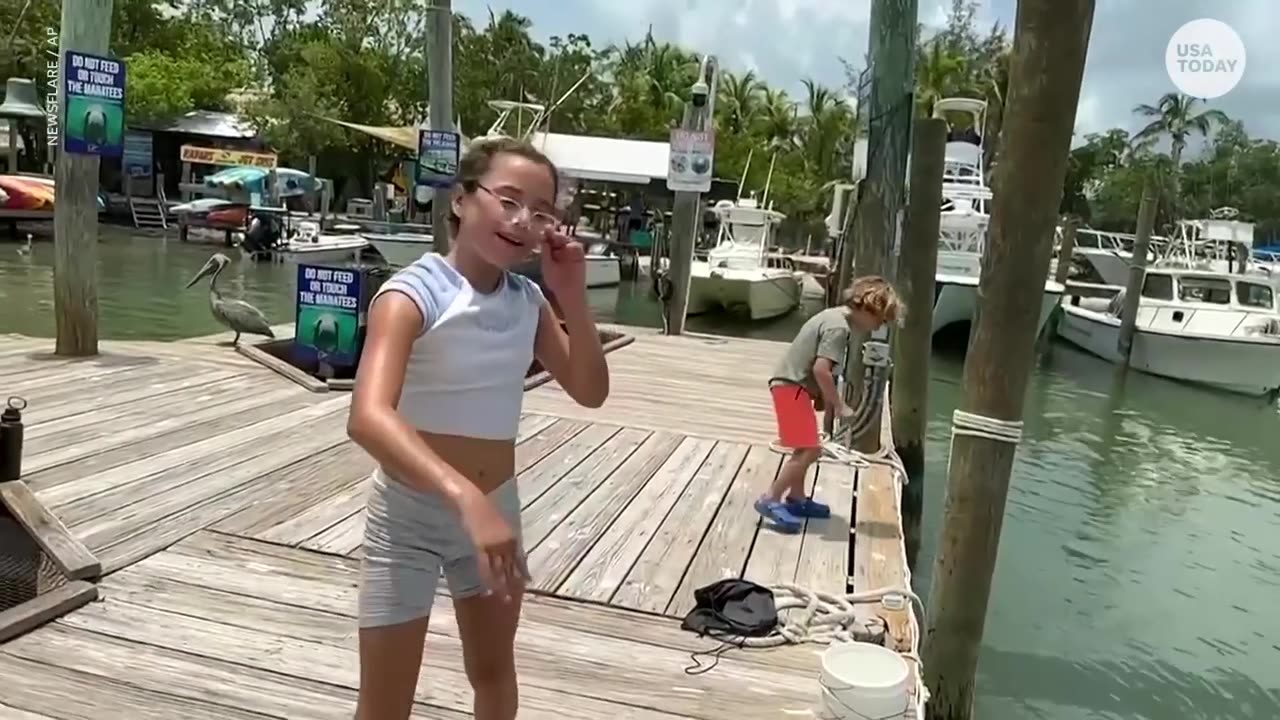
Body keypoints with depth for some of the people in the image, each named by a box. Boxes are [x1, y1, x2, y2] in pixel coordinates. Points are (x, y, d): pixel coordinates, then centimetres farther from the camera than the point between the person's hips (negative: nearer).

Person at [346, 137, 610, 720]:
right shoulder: (413, 293, -21)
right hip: (410, 512, -5)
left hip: (496, 507, 5)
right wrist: (464, 497, -50)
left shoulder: (527, 300, -2)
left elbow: (590, 392, -1)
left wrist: (572, 298, -13)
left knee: (493, 673, 25)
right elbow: (368, 418, -36)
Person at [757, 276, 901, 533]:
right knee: (810, 450, -12)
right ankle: (770, 500, -9)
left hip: (794, 386, 11)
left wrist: (823, 398, 13)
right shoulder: (839, 326, -17)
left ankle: (795, 499, 33)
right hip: (792, 387, -11)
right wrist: (839, 406, -15)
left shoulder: (834, 317, 14)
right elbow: (821, 369, -25)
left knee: (806, 449, 21)